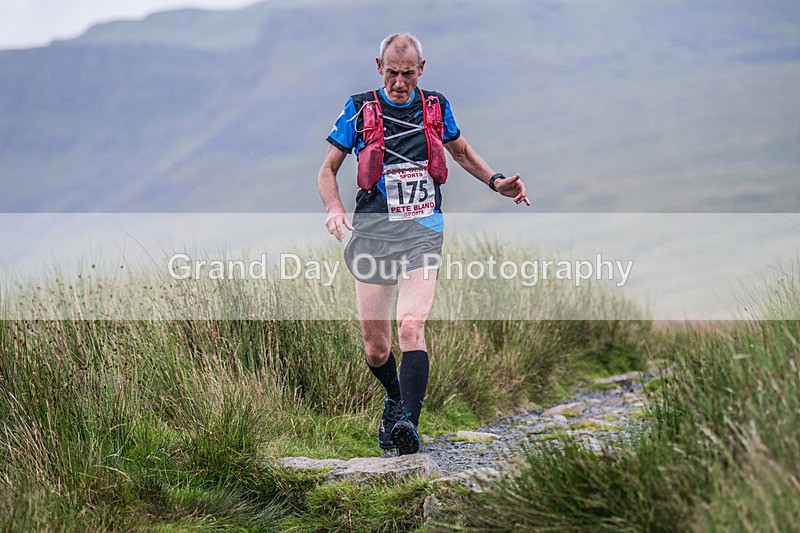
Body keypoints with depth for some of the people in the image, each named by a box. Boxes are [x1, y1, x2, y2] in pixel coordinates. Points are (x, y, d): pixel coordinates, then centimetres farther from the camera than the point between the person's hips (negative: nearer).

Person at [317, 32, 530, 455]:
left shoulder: (435, 107, 9)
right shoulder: (359, 110, 3)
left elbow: (462, 152, 27)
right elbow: (328, 169, 8)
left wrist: (496, 181, 11)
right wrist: (335, 209, -11)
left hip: (422, 233, 0)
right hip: (373, 232, 0)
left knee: (411, 327, -22)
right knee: (375, 348, 3)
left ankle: (408, 424, -30)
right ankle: (395, 397, 35)